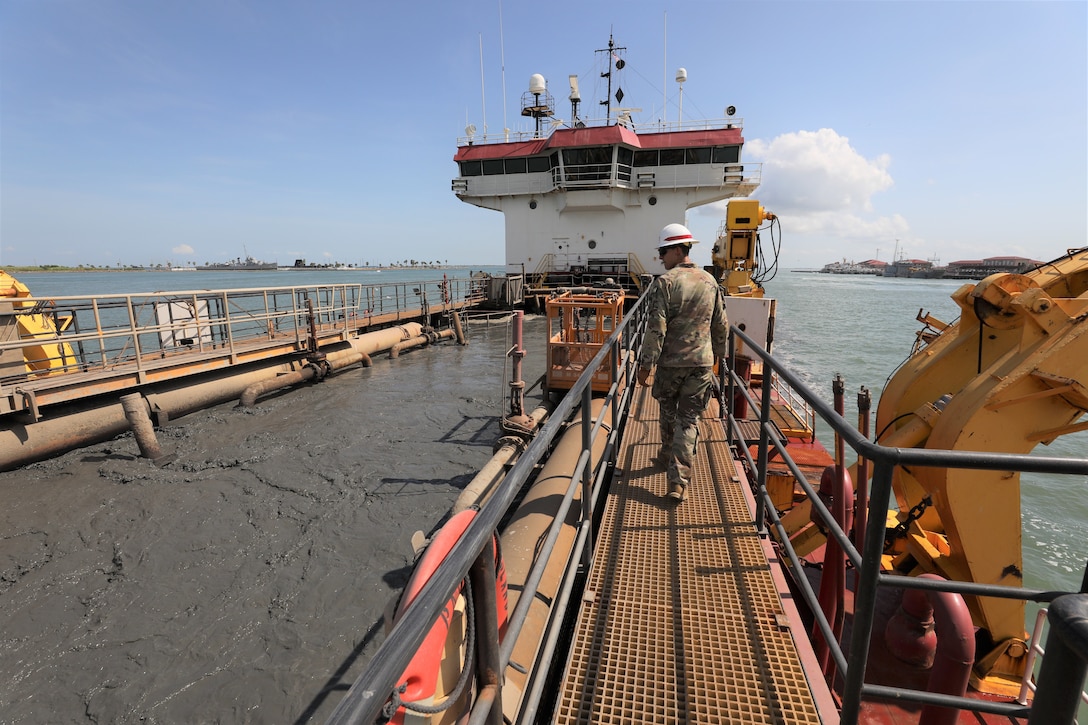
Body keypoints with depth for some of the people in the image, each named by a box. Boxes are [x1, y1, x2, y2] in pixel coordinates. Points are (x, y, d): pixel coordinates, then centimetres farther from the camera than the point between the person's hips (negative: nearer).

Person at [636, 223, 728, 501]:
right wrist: (718, 353, 27)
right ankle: (679, 480, 1)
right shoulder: (710, 282, 6)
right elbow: (721, 325, 13)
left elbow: (656, 328, -17)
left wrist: (646, 364, -11)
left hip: (670, 362, -3)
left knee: (668, 412, 19)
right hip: (701, 363, 3)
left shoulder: (665, 282, -12)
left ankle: (668, 455, 40)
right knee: (689, 420, 6)